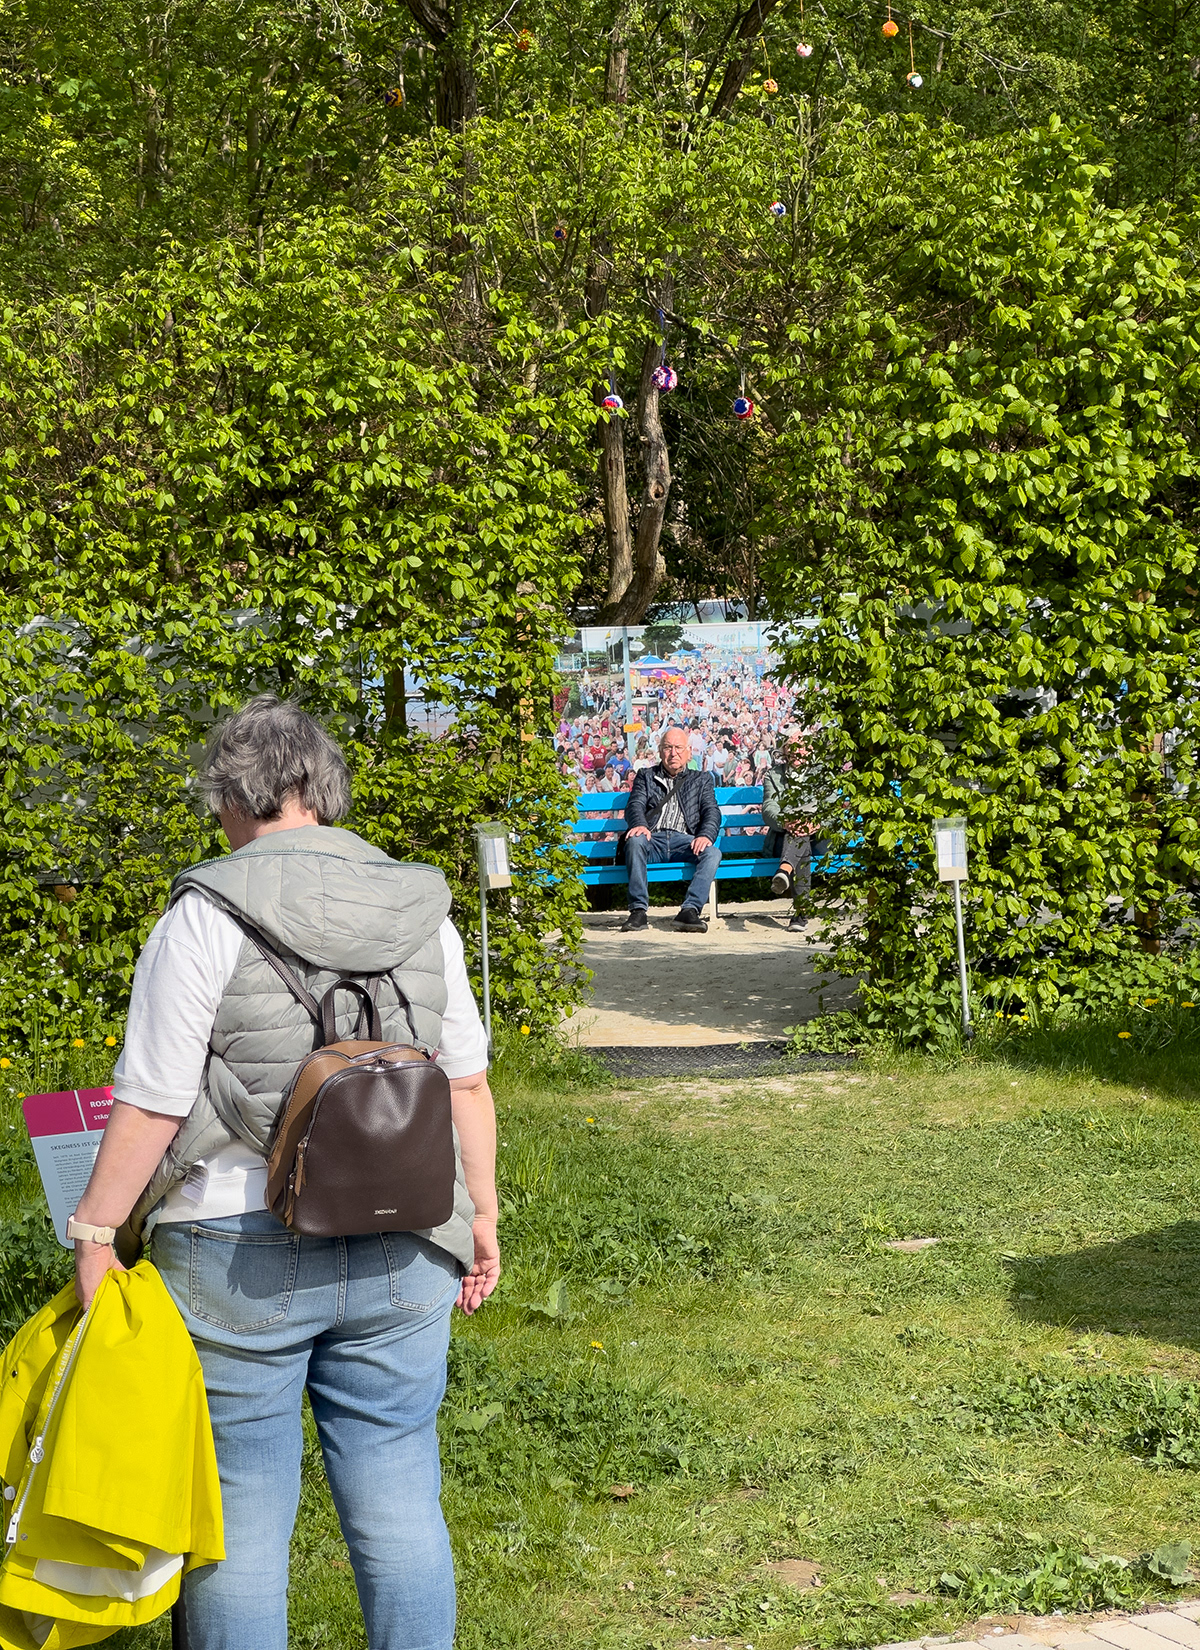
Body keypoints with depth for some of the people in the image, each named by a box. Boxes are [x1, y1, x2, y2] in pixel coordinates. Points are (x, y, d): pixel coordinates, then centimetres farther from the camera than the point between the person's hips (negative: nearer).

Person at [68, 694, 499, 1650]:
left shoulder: (207, 916, -11)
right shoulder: (422, 909, 4)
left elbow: (151, 1105, -12)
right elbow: (468, 1081, 8)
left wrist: (95, 1233, -3)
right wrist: (481, 1213, 17)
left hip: (237, 1257, -4)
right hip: (401, 1255, 4)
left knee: (240, 1505, 7)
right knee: (398, 1495, 13)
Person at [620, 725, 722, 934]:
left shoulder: (702, 780, 27)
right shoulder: (646, 776, 26)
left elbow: (712, 812, 11)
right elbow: (634, 805, 9)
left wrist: (705, 835, -13)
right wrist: (639, 824, -17)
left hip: (684, 841, 1)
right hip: (654, 838, -1)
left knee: (713, 853, -31)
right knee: (635, 841, -36)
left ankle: (690, 910, -39)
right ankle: (638, 911, -35)